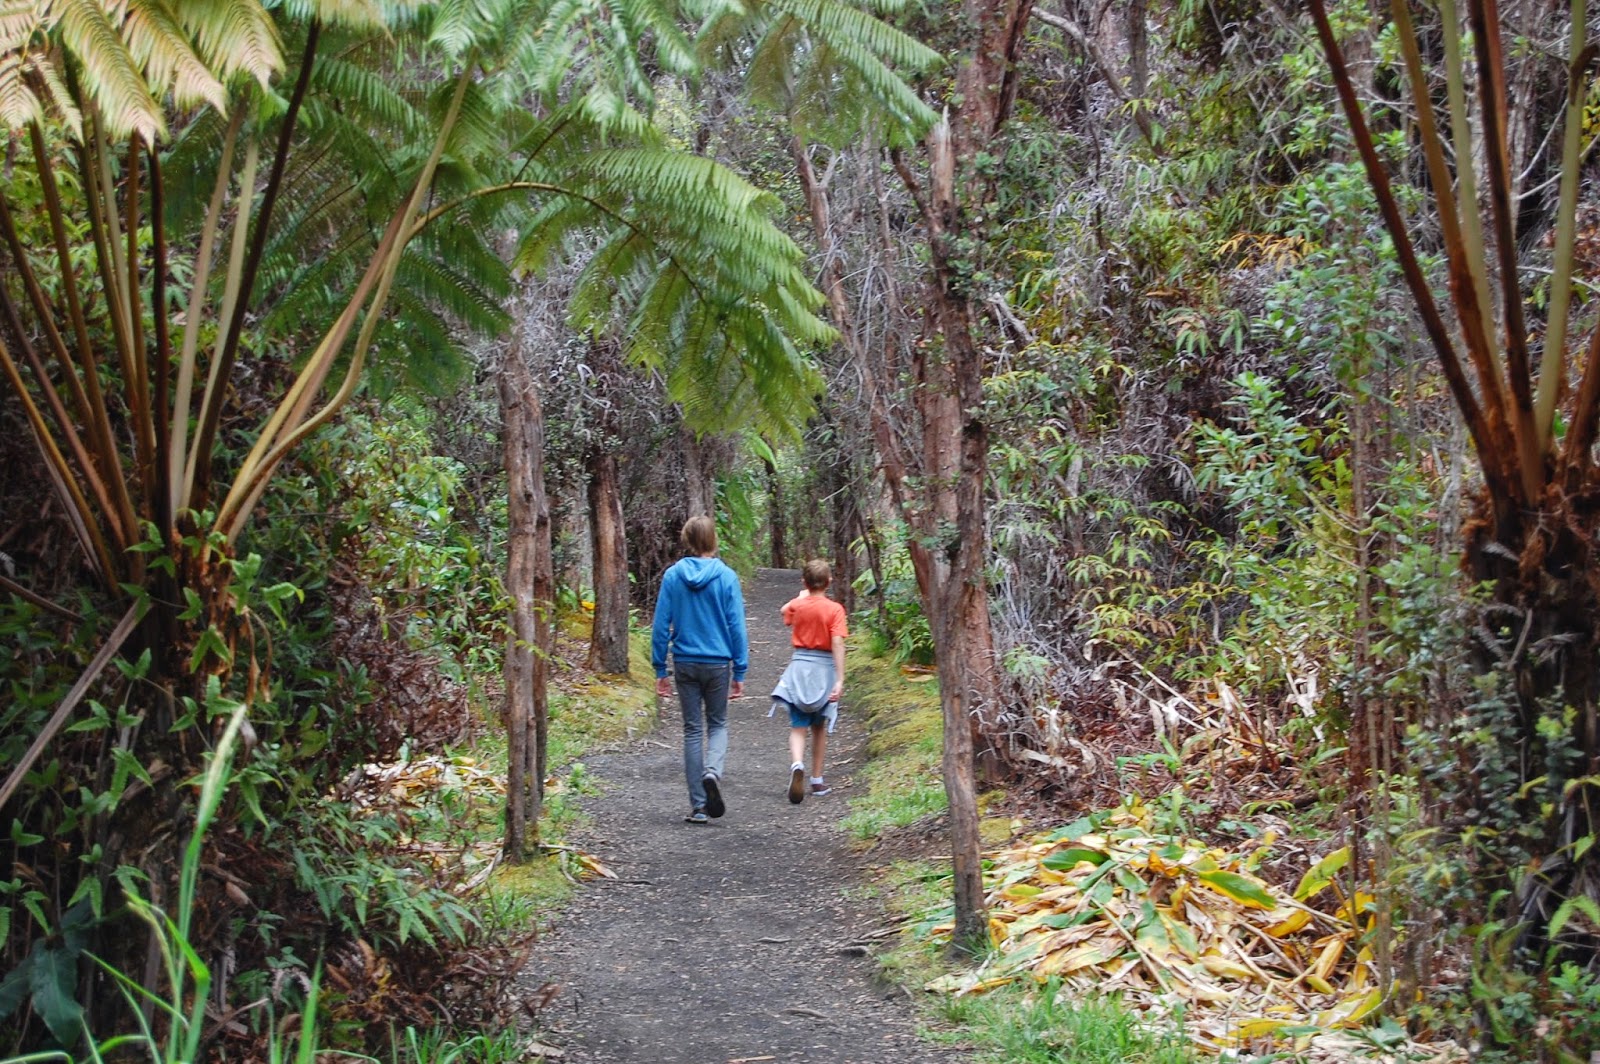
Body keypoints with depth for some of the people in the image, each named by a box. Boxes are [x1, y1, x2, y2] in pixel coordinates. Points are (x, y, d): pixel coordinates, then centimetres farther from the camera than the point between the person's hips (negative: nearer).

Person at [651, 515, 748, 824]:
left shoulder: (672, 576, -4)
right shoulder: (726, 577, -7)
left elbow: (661, 625, -2)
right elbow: (736, 627, -5)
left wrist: (660, 669, 5)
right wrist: (740, 672, 1)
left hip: (685, 663, 1)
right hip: (718, 662, -1)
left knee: (693, 730, 10)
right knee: (717, 724, 16)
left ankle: (698, 806, 10)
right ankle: (713, 771, -14)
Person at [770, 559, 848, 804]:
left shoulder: (796, 605, 0)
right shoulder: (834, 609, -9)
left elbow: (785, 611, 25)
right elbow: (837, 644, -17)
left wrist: (804, 594, 31)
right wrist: (840, 680, -18)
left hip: (799, 666, 1)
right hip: (824, 667, -1)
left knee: (798, 727, -2)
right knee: (819, 728, 15)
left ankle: (797, 764, -31)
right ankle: (817, 781, 21)